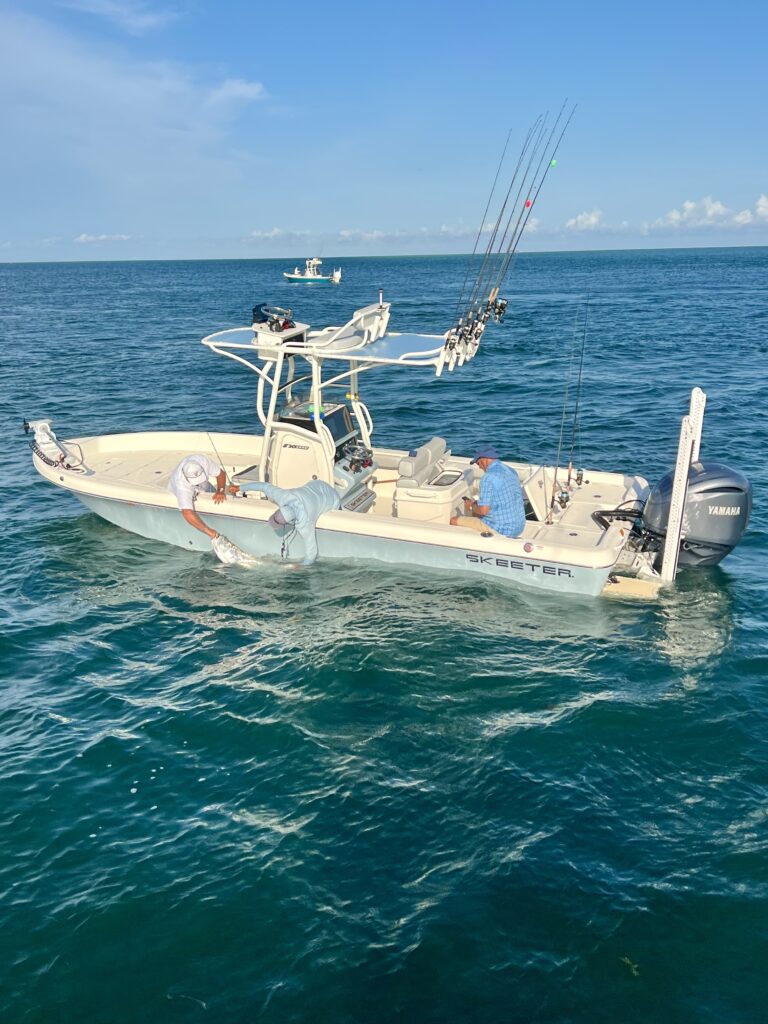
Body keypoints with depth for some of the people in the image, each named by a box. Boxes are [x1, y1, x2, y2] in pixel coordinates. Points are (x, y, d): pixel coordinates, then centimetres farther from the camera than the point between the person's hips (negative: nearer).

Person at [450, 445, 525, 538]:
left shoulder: (489, 477, -20)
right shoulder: (511, 471, 6)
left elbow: (483, 510, -22)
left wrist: (471, 506, 0)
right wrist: (479, 503, 18)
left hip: (500, 530, -9)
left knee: (454, 521, 4)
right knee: (475, 514, 32)